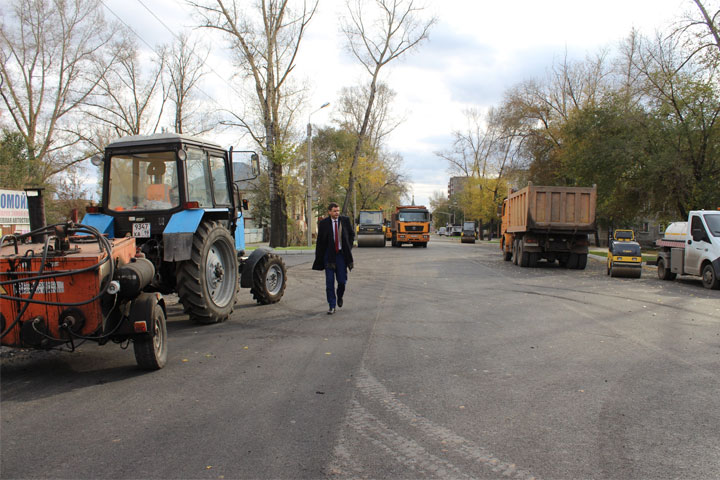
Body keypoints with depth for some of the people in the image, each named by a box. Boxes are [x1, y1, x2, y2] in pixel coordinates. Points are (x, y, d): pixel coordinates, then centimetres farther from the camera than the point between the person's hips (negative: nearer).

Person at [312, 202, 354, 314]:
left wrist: (349, 247, 4)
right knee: (329, 281, -2)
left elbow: (352, 234, 16)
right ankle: (332, 306, 7)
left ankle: (339, 296, 33)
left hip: (341, 254, 1)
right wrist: (318, 258, -2)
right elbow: (319, 241, 0)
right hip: (329, 255, -1)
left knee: (342, 280, 1)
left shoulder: (345, 220, 1)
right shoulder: (323, 223, -4)